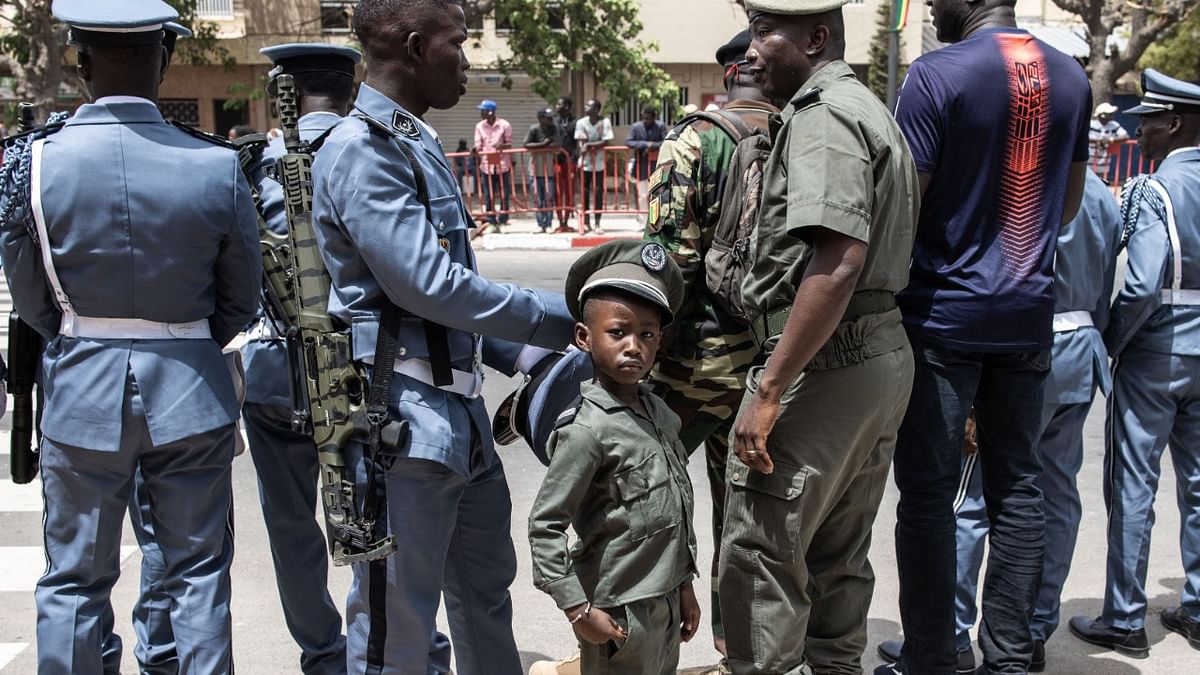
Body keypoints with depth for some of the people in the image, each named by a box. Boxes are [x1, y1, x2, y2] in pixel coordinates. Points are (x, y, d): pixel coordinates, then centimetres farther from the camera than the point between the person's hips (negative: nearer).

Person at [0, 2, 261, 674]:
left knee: (74, 581, 14)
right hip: (191, 393, 0)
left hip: (82, 393, 1)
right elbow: (242, 300, -1)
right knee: (199, 571, 13)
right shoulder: (218, 166, -11)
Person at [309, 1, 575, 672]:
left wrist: (524, 355, 14)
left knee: (487, 594, 22)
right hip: (402, 419, -10)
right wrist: (559, 318, -13)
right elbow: (426, 285, -21)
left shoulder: (420, 143, 14)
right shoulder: (363, 150, -15)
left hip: (460, 411, 10)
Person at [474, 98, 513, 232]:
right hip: (486, 165, 2)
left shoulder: (504, 125, -1)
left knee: (504, 195, 1)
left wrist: (501, 146, -19)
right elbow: (478, 146, 7)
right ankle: (492, 222, 9)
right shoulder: (479, 126, 7)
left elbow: (509, 144, 2)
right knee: (488, 196, 2)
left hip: (502, 165, -2)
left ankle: (502, 221, 11)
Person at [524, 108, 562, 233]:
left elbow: (557, 147, -4)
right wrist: (543, 144, -18)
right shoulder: (534, 129, -7)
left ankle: (548, 224, 7)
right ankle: (540, 224, 11)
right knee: (538, 198, 3)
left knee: (549, 198, 1)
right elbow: (526, 145, -14)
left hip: (550, 169, 2)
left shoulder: (555, 129, 0)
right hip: (536, 169, -1)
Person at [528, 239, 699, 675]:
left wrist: (684, 585, 15)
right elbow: (544, 526, -17)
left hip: (665, 602, 7)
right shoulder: (587, 430, -18)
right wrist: (578, 610, -17)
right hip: (619, 613, -7)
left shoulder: (660, 413, 5)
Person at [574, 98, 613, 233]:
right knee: (585, 192, 5)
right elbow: (582, 143, -7)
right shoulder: (581, 122, -4)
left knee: (598, 192, -1)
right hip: (585, 163, 1)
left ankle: (597, 224, 5)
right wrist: (596, 145, -21)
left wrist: (589, 144, -19)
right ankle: (586, 222, 15)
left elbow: (605, 142, -14)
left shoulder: (605, 122, -8)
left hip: (599, 163, -1)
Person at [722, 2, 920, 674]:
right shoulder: (874, 110, 19)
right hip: (886, 352, 10)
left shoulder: (822, 115, -13)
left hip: (824, 364, -10)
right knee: (839, 555, 18)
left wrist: (769, 389, -24)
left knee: (758, 555, -3)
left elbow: (838, 261, -25)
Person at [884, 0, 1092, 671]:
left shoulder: (936, 74, -13)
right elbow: (1070, 203, 17)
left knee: (929, 490, 2)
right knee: (1017, 486, 11)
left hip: (945, 313, -6)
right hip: (1029, 314, 6)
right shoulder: (1071, 76, 8)